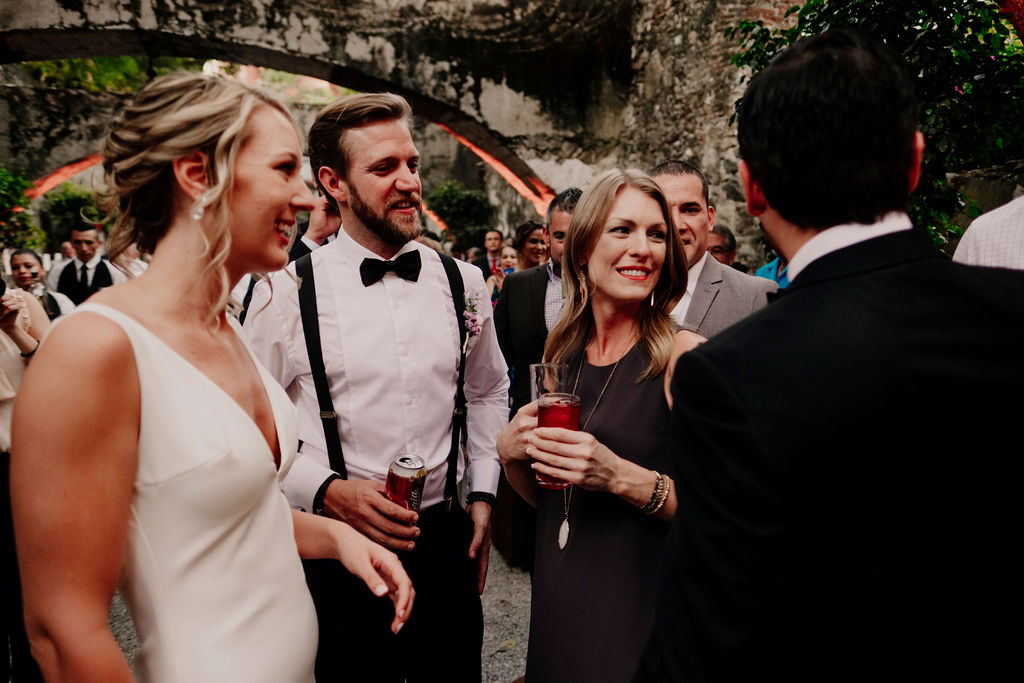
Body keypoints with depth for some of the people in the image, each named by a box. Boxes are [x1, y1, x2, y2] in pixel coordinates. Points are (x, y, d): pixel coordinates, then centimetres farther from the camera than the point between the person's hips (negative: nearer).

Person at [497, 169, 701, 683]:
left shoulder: (686, 356, -15)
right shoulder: (561, 355, 0)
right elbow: (543, 496, 9)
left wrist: (622, 477, -28)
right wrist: (511, 452, -10)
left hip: (638, 614, -5)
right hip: (556, 603, 5)